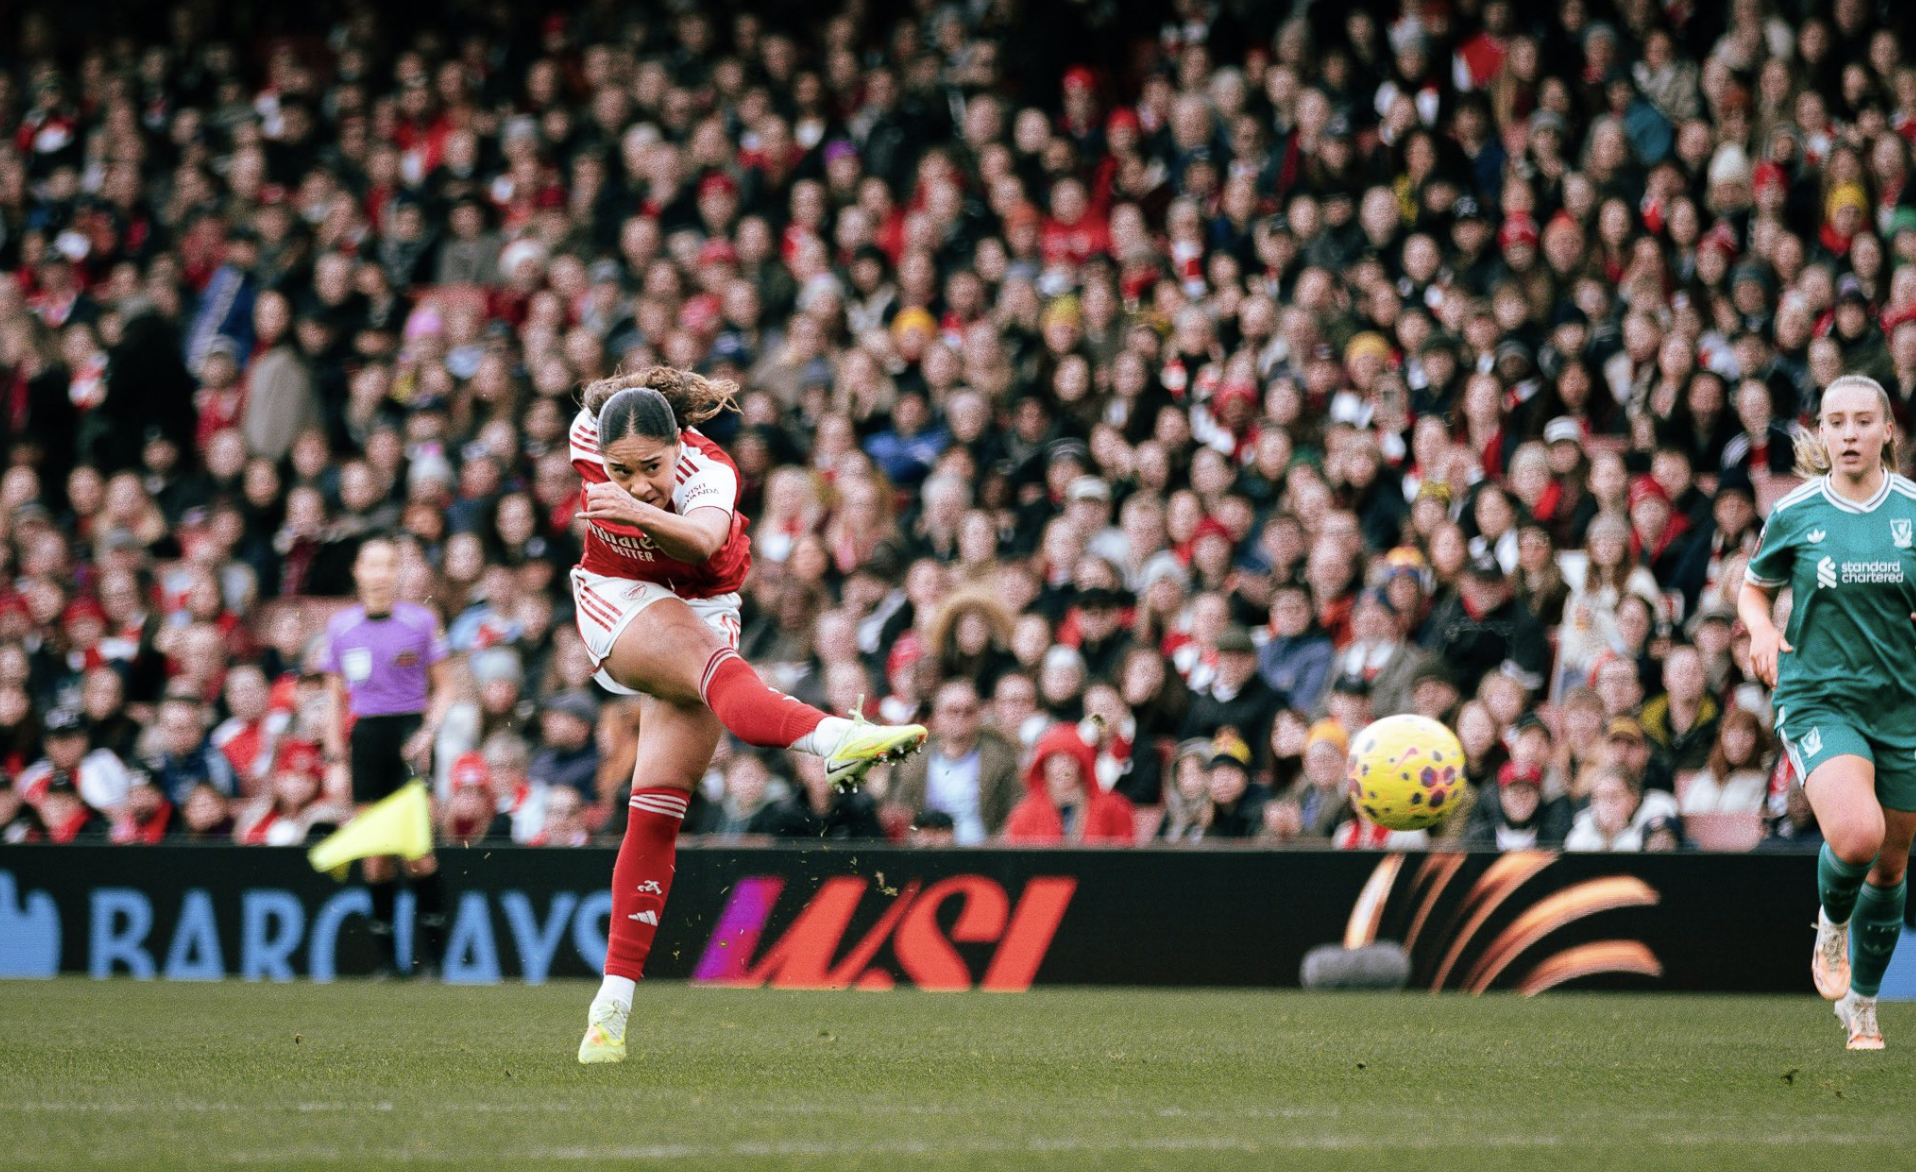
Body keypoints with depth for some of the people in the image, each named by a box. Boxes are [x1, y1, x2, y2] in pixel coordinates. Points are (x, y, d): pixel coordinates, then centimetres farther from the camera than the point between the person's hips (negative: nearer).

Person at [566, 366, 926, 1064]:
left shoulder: (709, 473, -29)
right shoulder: (589, 435, -20)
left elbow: (705, 540, -52)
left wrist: (644, 513, -72)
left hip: (702, 608, 0)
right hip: (617, 601, 0)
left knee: (658, 810, -7)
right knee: (708, 659, -35)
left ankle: (612, 1006, -4)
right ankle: (831, 738, -65)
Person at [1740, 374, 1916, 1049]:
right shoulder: (1795, 514, -2)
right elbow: (1755, 587, 13)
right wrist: (1761, 629, -8)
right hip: (1818, 696, -3)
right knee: (1856, 833, -27)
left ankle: (1861, 1005, 31)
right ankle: (1831, 925, 6)